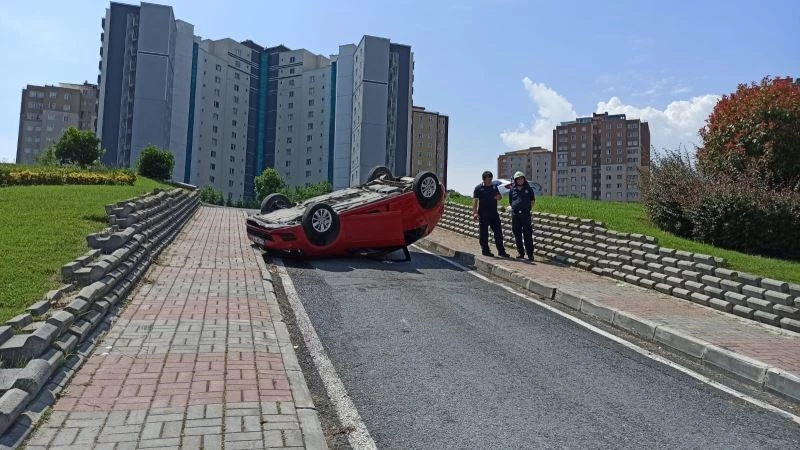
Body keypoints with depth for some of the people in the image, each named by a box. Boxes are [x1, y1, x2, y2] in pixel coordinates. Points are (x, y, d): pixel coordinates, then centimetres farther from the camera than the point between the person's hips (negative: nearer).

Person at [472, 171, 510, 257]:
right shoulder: (478, 188, -2)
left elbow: (500, 196, 24)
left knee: (498, 232, 3)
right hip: (483, 215, -4)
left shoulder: (494, 187, 13)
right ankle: (485, 250, 13)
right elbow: (475, 200, -8)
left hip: (494, 214, 4)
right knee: (483, 233, 2)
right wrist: (475, 212, -20)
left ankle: (501, 251, 8)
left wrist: (498, 196, -3)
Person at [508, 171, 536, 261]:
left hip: (526, 214, -2)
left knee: (528, 235, -5)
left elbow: (532, 200, 13)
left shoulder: (528, 189, 6)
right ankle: (521, 253, 16)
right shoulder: (512, 190, 9)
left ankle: (530, 254, -2)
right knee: (517, 235, 7)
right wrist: (514, 209, 9)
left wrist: (529, 208, 5)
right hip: (515, 215, 2)